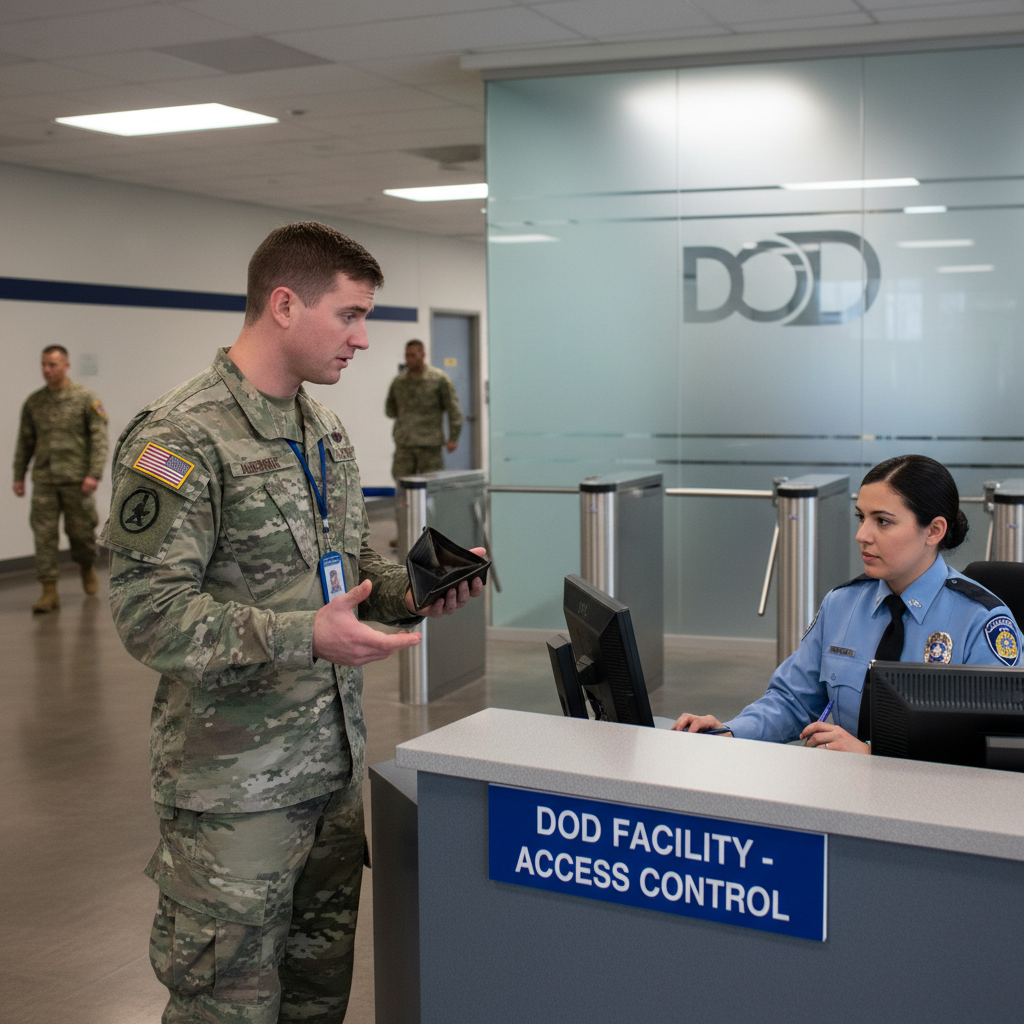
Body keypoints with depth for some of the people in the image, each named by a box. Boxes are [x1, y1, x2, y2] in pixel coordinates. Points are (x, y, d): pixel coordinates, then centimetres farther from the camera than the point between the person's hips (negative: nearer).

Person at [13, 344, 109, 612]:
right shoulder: (33, 402, 8)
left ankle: (88, 570, 37)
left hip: (76, 478, -3)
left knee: (80, 530, 7)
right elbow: (25, 441, 13)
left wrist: (94, 474, -15)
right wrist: (18, 476, 10)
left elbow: (99, 438, -6)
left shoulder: (85, 398, -2)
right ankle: (49, 592, -1)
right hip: (44, 479, 3)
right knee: (44, 534, -4)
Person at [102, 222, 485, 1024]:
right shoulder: (181, 438, -15)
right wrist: (304, 637, -28)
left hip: (335, 767, 8)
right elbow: (148, 612, -20)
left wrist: (419, 587, 0)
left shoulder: (327, 432, 12)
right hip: (235, 785, -7)